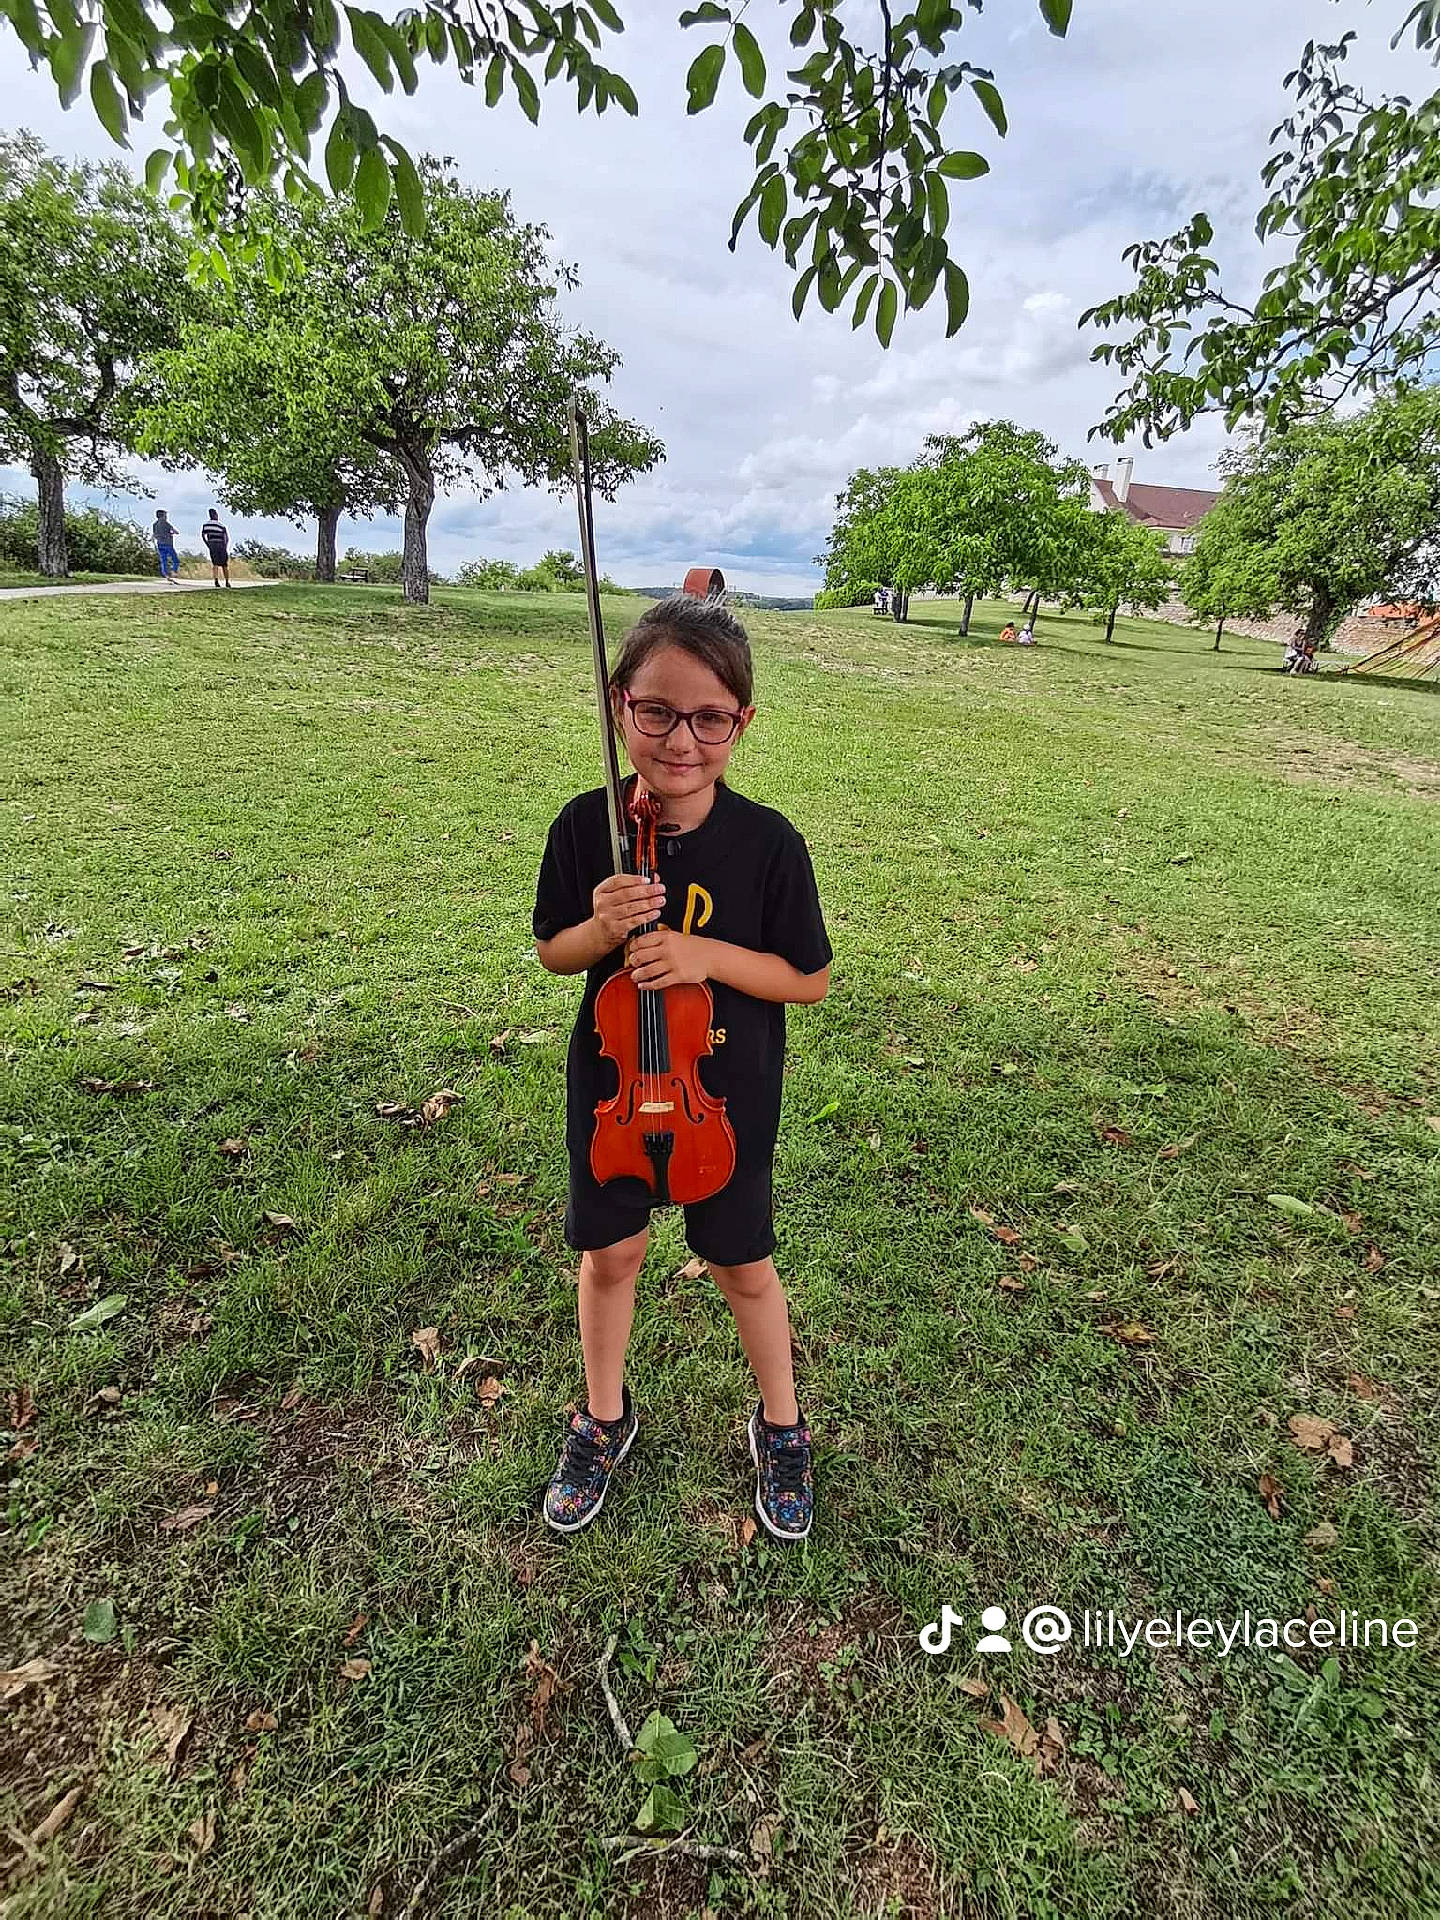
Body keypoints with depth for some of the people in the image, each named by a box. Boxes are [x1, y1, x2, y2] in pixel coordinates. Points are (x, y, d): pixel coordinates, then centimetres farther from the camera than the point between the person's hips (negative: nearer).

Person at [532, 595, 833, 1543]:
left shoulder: (769, 842, -19)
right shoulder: (587, 825, -13)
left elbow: (810, 979, -10)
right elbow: (553, 951, 0)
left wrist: (708, 955, -25)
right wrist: (602, 929, -22)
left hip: (729, 1095, -2)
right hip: (610, 1082, 2)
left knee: (743, 1264, 16)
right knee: (610, 1252, 19)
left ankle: (782, 1426, 46)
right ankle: (605, 1420, 48)